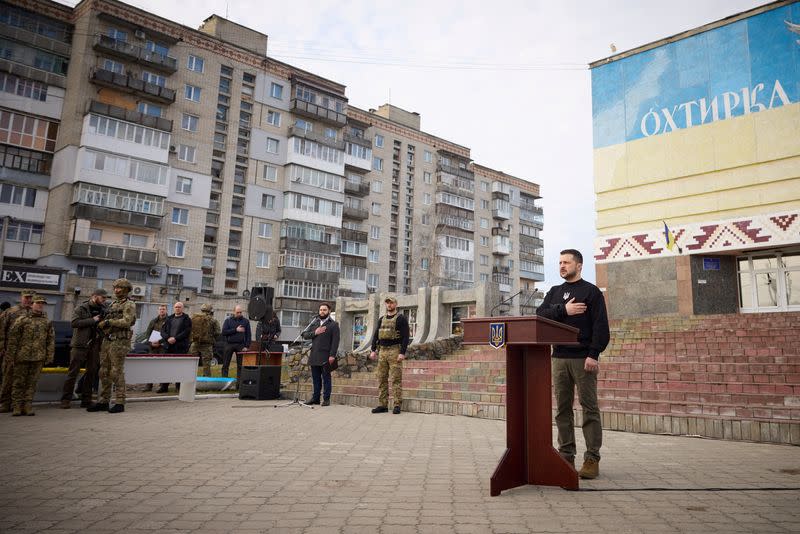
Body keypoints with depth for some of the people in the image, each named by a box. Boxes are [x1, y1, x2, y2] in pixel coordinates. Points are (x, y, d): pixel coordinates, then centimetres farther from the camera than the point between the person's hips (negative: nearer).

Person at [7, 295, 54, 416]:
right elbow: (12, 335, 0)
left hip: (38, 357, 2)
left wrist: (49, 355, 6)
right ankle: (17, 406, 8)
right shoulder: (22, 319, 2)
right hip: (22, 356, -2)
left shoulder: (47, 322, 11)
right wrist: (12, 353, -4)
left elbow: (51, 339, 12)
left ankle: (28, 406, 10)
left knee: (32, 382, 5)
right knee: (19, 381, 2)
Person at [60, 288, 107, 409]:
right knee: (73, 372, -1)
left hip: (94, 345, 5)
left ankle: (86, 400, 14)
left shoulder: (103, 309, 12)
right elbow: (74, 323, -14)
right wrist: (92, 320, -16)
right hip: (80, 344, -5)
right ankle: (66, 400, 6)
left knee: (91, 373, 6)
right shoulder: (82, 308, -1)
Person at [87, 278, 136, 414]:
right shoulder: (112, 304, 20)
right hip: (107, 341, 8)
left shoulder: (129, 305, -5)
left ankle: (120, 403, -1)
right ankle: (103, 402, 15)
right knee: (104, 373, 8)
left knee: (117, 373, -6)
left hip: (119, 343, -8)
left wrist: (108, 322, -15)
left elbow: (126, 322, -19)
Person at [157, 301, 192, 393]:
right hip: (168, 347, 4)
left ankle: (179, 387, 3)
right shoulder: (169, 319, 17)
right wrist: (168, 338, -9)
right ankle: (164, 386, 14)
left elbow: (187, 332, -9)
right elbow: (163, 330, 10)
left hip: (181, 347, -4)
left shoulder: (186, 319, 3)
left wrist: (175, 338, -17)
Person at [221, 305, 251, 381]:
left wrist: (247, 346, -4)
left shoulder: (245, 321, 9)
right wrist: (235, 330, -12)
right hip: (229, 344, 0)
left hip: (240, 345, 0)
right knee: (225, 365, 1)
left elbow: (248, 334, 6)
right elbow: (224, 332, -5)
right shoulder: (228, 320, 7)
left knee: (240, 365, 2)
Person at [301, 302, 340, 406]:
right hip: (314, 356, 5)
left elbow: (335, 341, -7)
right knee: (316, 378, 11)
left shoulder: (333, 324, 0)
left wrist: (332, 355, -16)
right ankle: (315, 398, 19)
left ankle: (326, 399, 4)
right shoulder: (314, 323, 17)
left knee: (326, 378, 0)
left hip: (325, 356, -5)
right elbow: (305, 335, 12)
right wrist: (314, 333, -6)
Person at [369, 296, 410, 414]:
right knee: (381, 379, 5)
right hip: (382, 351, 6)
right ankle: (382, 405, 10)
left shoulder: (401, 318, -2)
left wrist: (402, 353, -17)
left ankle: (397, 405, -1)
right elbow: (376, 335, 17)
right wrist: (373, 350, 6)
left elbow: (405, 337, -9)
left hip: (394, 351, -6)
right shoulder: (381, 319, 16)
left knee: (396, 379, -6)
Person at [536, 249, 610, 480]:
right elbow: (540, 315, 3)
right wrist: (563, 310, -11)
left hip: (584, 358, -5)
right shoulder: (554, 292, 17)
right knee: (562, 409, 7)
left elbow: (601, 326, -7)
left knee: (589, 408, -2)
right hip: (559, 357, 5)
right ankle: (566, 456, 14)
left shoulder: (591, 291, 2)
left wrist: (594, 354, -16)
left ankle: (592, 460, 4)